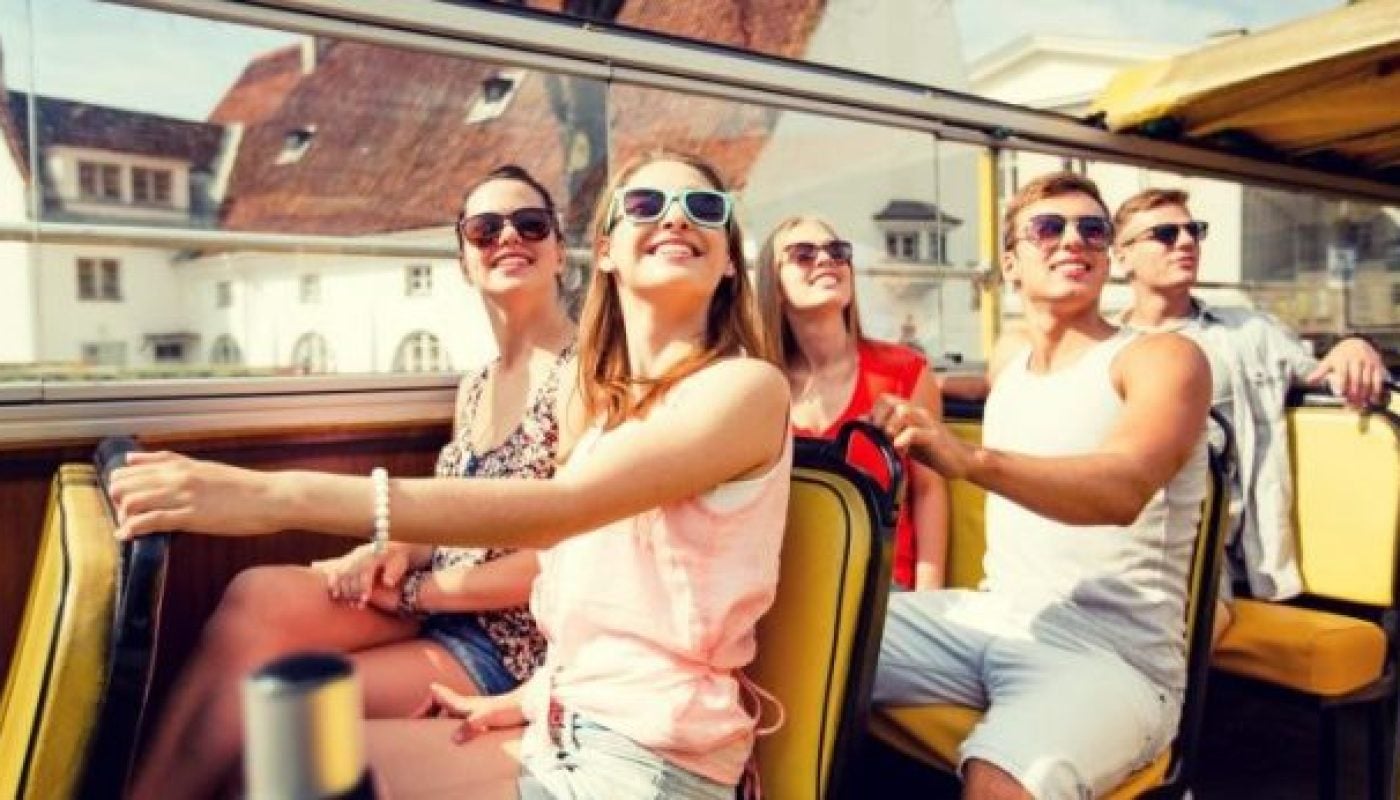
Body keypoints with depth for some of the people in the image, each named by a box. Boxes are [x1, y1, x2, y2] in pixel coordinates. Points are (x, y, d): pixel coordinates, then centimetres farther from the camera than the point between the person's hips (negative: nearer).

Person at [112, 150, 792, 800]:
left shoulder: (748, 386, -13)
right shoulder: (608, 403, 11)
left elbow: (559, 508, -27)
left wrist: (281, 496, -32)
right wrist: (531, 696, -1)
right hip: (565, 725, 6)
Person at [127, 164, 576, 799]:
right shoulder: (473, 388, 12)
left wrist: (413, 591, -11)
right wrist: (395, 552, -7)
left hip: (513, 642, -6)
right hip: (437, 606, 7)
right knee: (257, 595, -19)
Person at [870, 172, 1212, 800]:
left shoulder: (1166, 358, -6)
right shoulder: (1008, 356, 13)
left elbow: (1125, 488, -26)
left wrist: (969, 459, -43)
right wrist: (923, 392, 22)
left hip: (1115, 655, -5)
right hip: (988, 615, 6)